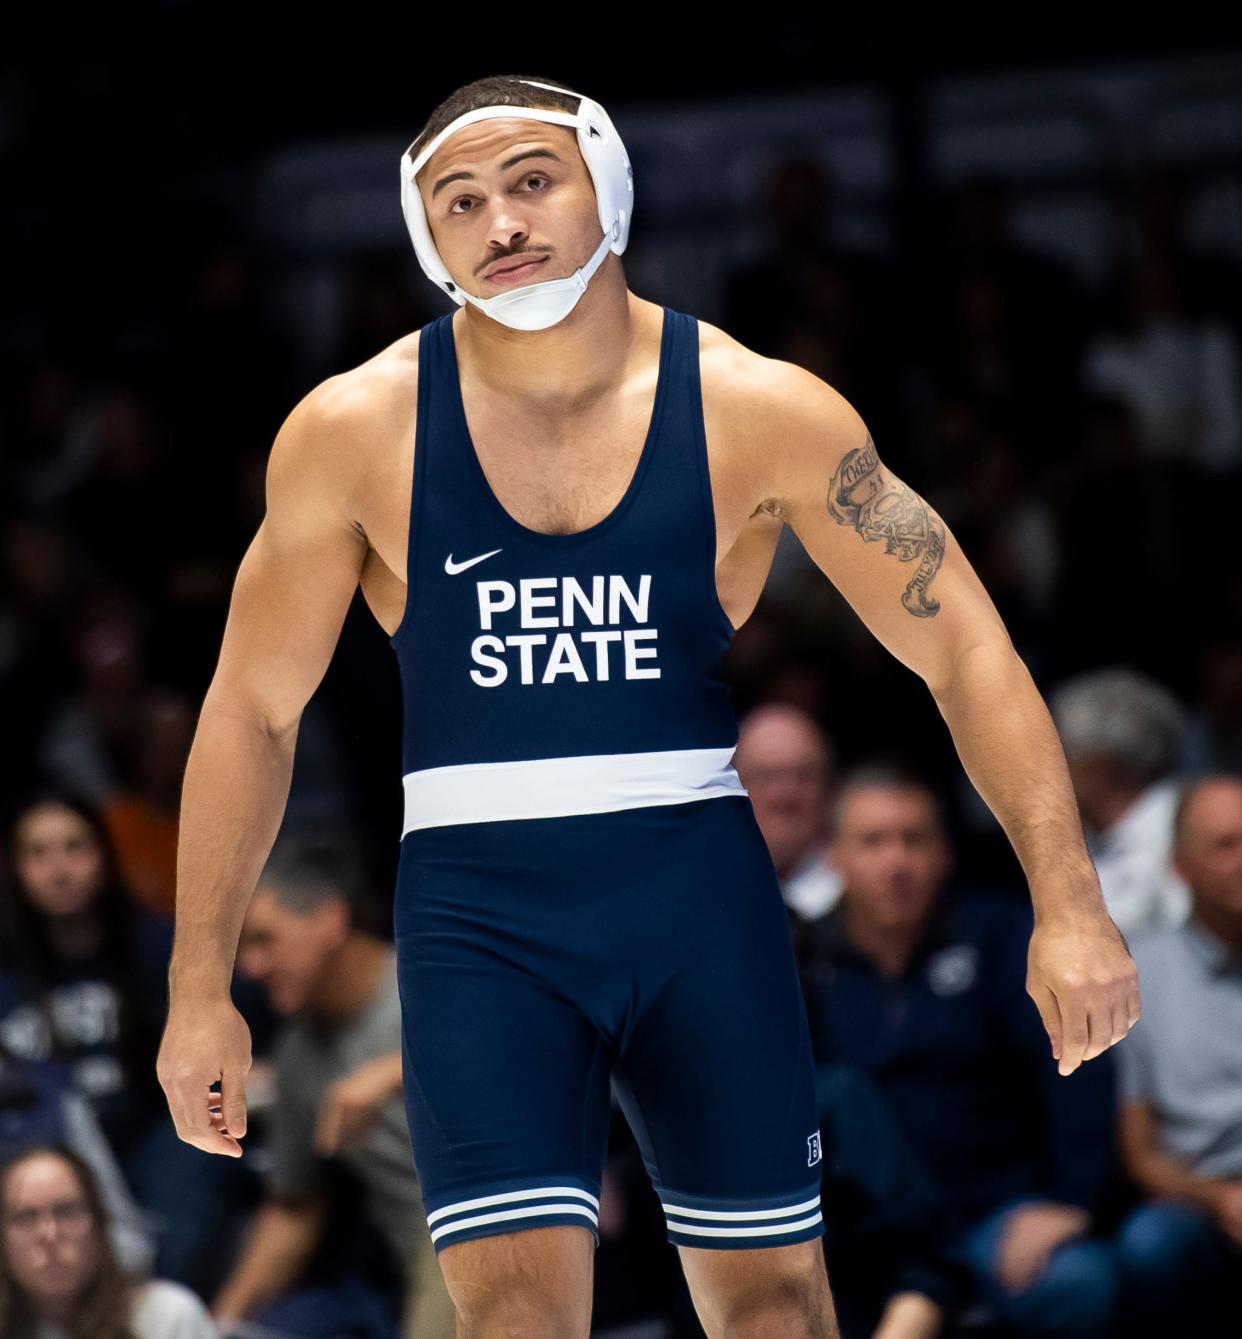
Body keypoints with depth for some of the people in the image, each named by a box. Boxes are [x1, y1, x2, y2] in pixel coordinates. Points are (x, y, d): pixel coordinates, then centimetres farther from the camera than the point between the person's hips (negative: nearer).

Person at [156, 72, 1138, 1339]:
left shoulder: (758, 410, -5)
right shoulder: (356, 430, -4)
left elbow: (961, 645, -3)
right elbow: (252, 708, 5)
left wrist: (1067, 903, -11)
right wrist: (201, 986, 3)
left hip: (700, 894, 1)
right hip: (476, 910, -1)